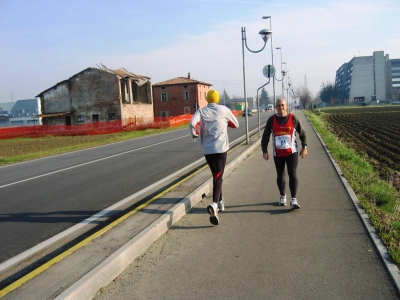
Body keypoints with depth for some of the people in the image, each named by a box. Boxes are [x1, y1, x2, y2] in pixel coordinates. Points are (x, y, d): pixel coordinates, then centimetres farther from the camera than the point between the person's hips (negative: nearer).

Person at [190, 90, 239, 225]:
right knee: (218, 176, -5)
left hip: (207, 149, 2)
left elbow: (193, 123, -17)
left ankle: (220, 201, 32)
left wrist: (195, 134, 2)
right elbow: (235, 124, 14)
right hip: (221, 148, -2)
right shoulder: (224, 110, 2)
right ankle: (214, 204, -27)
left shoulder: (201, 111, 2)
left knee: (216, 175, 21)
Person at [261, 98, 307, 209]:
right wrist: (264, 151, -1)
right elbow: (265, 136, 3)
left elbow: (302, 133, 5)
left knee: (293, 175, -8)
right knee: (280, 176, 12)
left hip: (292, 152, -1)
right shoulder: (271, 120, -3)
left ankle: (293, 200, -4)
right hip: (278, 154, 2)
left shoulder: (293, 119, -5)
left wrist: (304, 147, 0)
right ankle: (282, 196, 32)